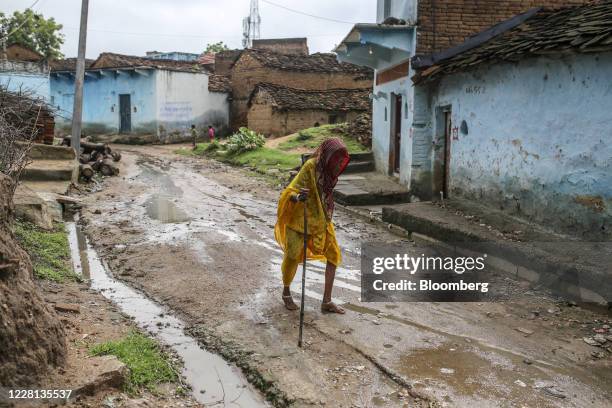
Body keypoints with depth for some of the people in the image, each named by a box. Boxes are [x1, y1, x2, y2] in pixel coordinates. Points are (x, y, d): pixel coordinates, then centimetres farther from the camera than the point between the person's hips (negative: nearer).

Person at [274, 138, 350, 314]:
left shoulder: (329, 169, -4)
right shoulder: (311, 167, -23)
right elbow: (290, 192, -24)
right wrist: (297, 197, -46)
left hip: (322, 220, 6)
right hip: (301, 219, -6)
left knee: (333, 256, 1)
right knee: (293, 258, 7)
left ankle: (327, 302, 11)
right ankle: (286, 292, 35)